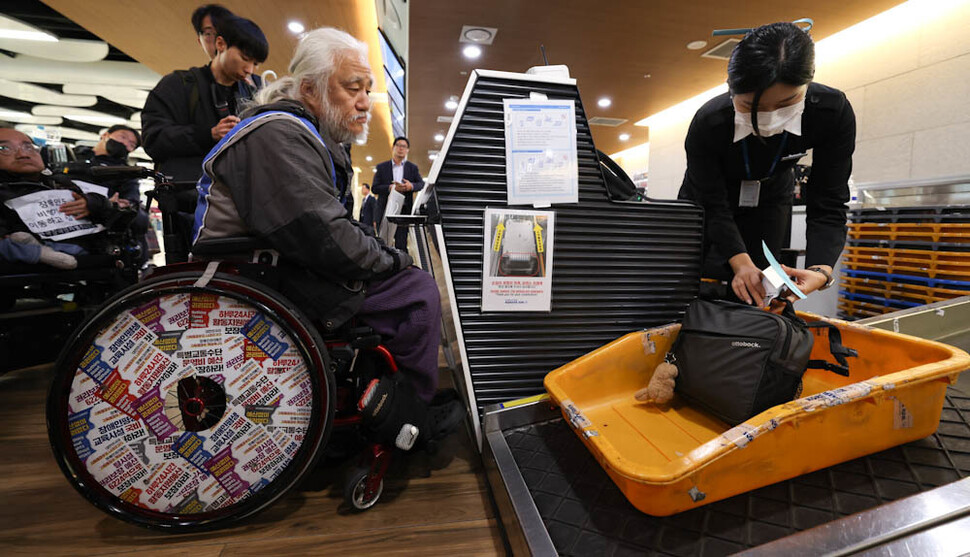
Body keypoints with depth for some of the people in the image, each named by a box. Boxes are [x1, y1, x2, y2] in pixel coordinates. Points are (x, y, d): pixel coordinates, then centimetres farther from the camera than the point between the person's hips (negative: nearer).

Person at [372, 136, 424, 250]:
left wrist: (411, 186, -16)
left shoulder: (413, 168, 15)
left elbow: (422, 184, 6)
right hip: (385, 210, 0)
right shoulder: (381, 167, 11)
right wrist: (390, 187, -15)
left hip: (404, 210, 0)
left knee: (401, 244, -3)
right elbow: (375, 188, 2)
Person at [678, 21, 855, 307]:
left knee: (754, 290, -4)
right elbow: (714, 205, -28)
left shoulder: (833, 113, -29)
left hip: (770, 199, 2)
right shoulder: (708, 123, -35)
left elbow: (828, 205, -27)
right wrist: (740, 261, -42)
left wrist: (821, 269, -45)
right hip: (706, 197, -1)